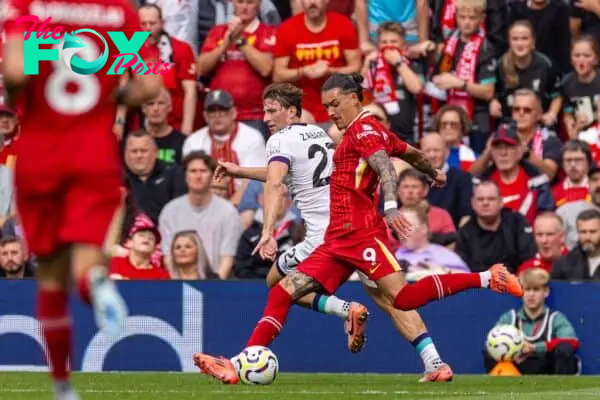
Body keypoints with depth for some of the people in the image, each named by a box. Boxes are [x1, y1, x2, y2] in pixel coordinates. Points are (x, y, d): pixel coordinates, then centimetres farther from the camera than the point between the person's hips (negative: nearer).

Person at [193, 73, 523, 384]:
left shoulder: (364, 128, -5)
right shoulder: (361, 131, 22)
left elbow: (384, 166, -22)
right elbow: (412, 154, 34)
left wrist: (390, 206, -39)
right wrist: (433, 174, 53)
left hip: (360, 232, -10)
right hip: (338, 239, 10)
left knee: (403, 297, -23)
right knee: (283, 292, 0)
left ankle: (487, 279, -15)